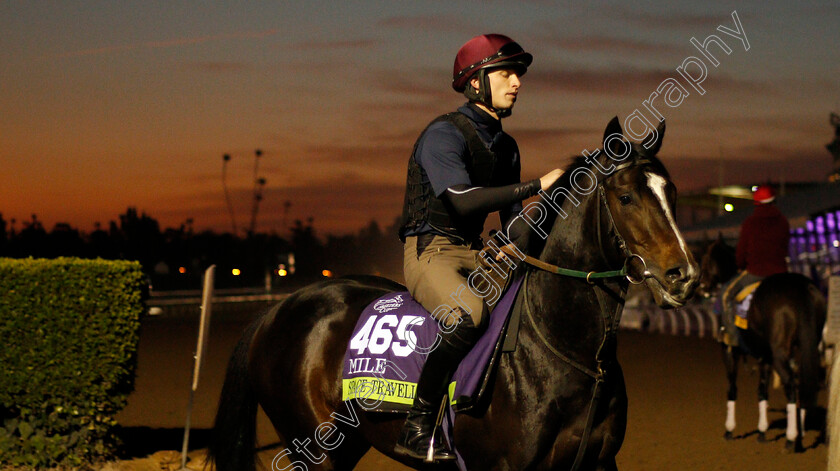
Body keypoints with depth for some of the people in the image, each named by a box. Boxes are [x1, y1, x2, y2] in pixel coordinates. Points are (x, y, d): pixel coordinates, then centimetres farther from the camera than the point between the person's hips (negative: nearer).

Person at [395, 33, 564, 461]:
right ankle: (417, 428, -28)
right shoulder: (443, 134, -11)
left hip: (475, 255, 8)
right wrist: (538, 185, -24)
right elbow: (464, 200, -26)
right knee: (469, 313, -37)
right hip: (430, 251, -8)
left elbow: (512, 218, 18)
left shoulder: (505, 146, 15)